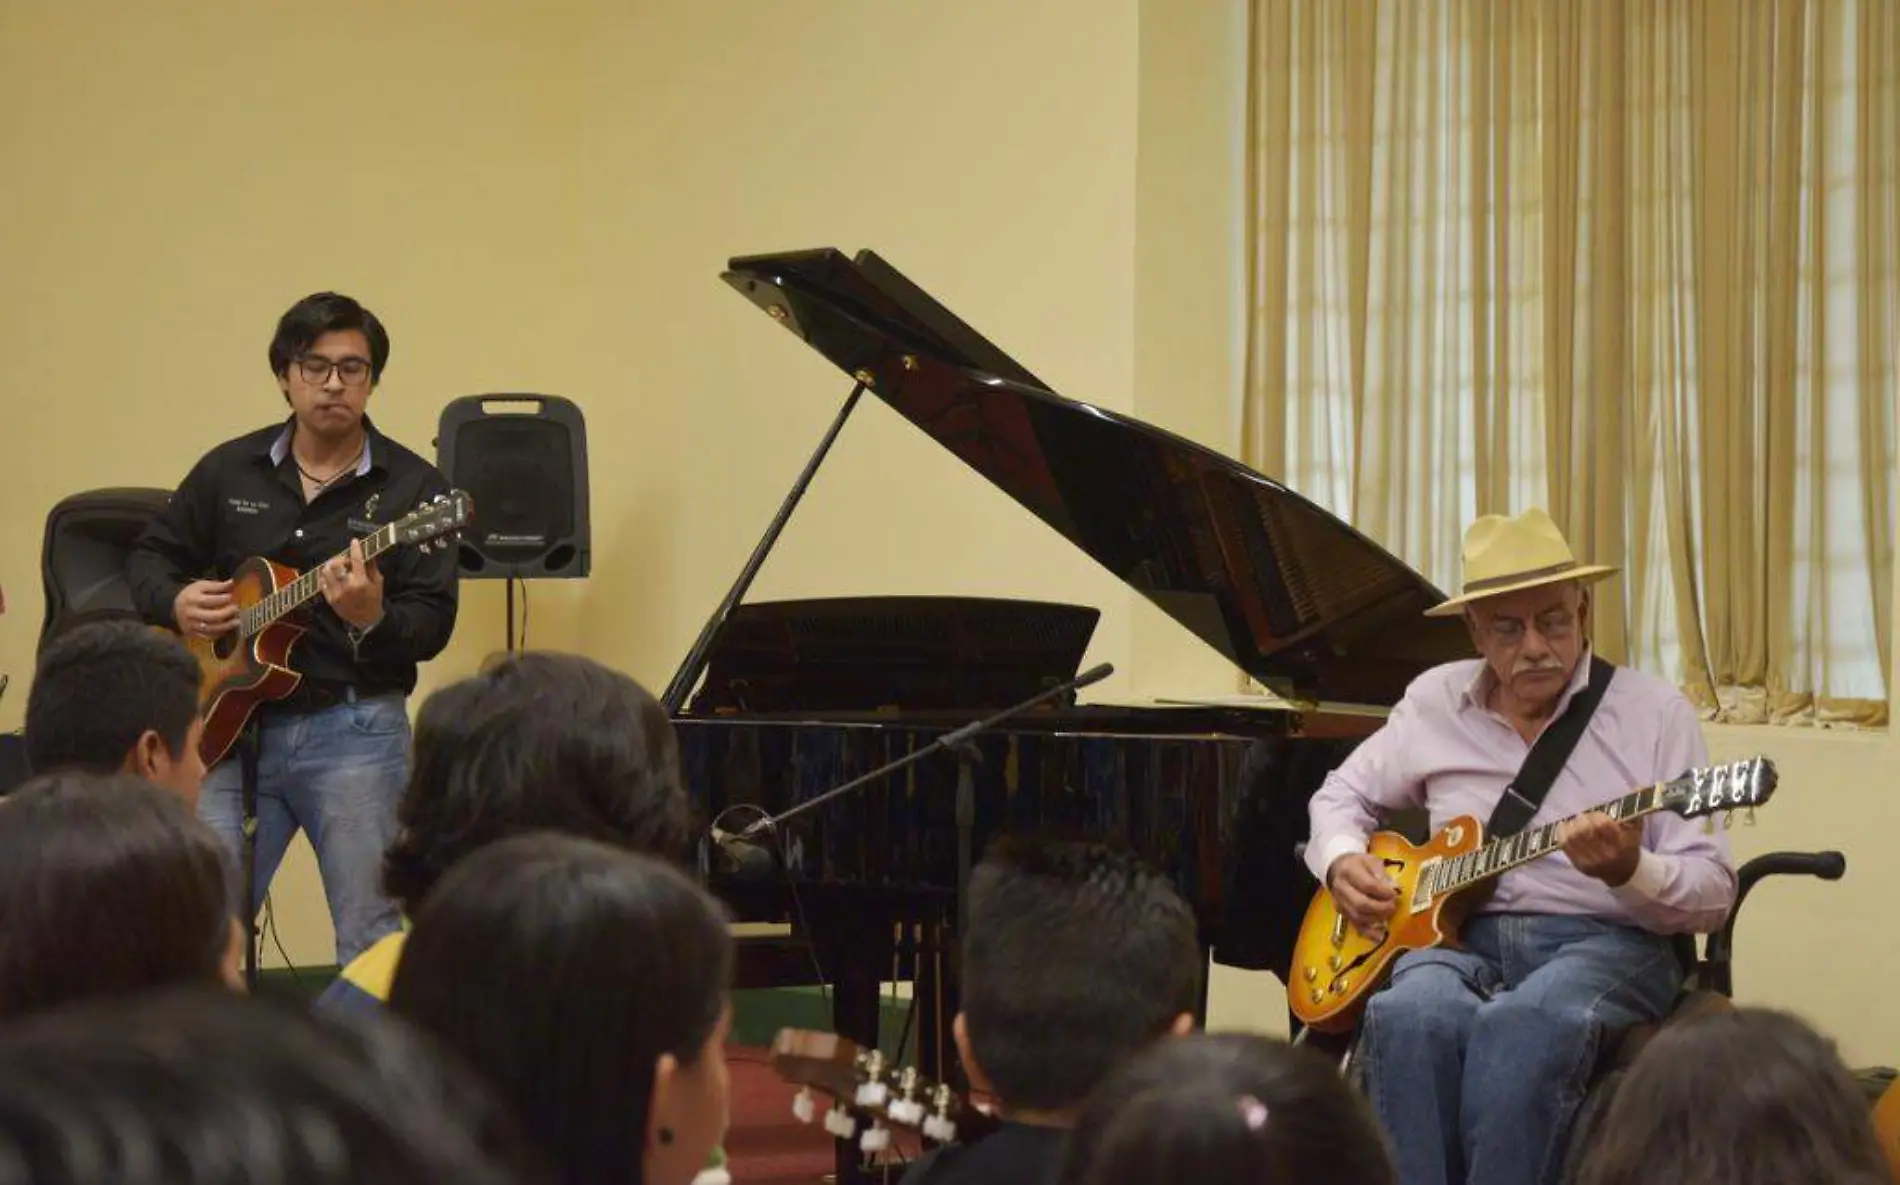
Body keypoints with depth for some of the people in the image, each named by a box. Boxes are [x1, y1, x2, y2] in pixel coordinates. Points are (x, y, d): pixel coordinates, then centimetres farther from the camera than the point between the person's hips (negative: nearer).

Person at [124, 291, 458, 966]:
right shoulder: (228, 470, 9)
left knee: (370, 939, 0)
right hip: (234, 724, 3)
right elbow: (150, 556, 19)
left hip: (354, 729, -3)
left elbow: (434, 625, -7)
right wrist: (174, 602, -3)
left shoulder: (412, 487, -2)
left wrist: (371, 619, -28)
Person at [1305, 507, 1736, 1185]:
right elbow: (1342, 794, 28)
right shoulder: (1435, 701, 12)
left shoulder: (1654, 713, 1)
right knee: (1410, 1015, -35)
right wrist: (1342, 861, 4)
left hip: (1605, 942, -3)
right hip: (1459, 932, 3)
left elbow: (1714, 894, -3)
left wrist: (1630, 871, -24)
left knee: (1519, 1027, -38)